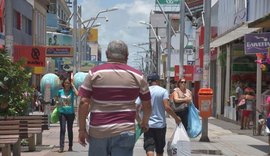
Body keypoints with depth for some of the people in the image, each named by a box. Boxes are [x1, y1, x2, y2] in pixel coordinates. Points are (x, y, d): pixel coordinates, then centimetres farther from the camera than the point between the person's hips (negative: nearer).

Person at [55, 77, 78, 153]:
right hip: (62, 113, 1)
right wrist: (57, 103, -5)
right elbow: (56, 100, 17)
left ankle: (70, 146, 20)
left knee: (70, 130, 10)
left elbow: (77, 94, -27)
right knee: (62, 130, -5)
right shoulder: (60, 91, 2)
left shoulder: (72, 91, -5)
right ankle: (61, 147, -7)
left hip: (70, 113, -1)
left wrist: (73, 85, -18)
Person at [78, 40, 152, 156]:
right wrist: (144, 122, 28)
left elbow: (84, 103, -5)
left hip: (97, 132, 1)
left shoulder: (94, 73, 0)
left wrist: (82, 129, 3)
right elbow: (147, 106, 10)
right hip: (124, 132, 0)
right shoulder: (137, 76, 3)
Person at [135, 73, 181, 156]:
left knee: (149, 149, -6)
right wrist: (176, 118, -3)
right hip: (160, 124, 0)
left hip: (147, 124, 1)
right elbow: (167, 108, -16)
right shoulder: (163, 91, -5)